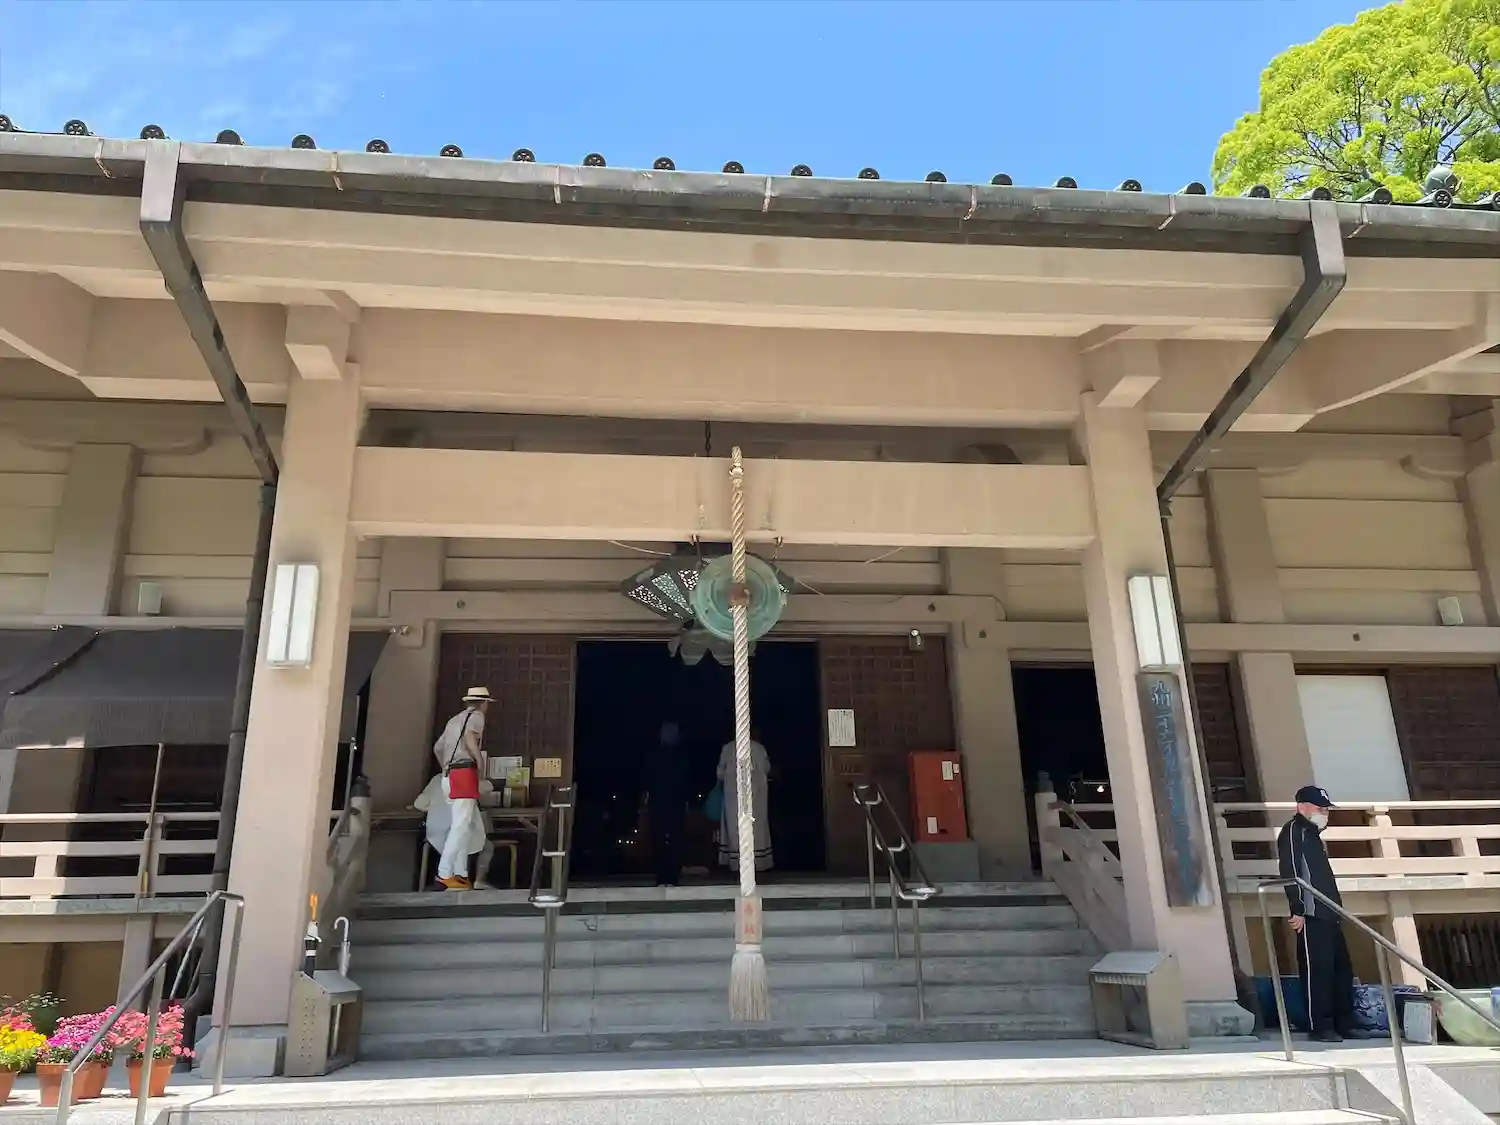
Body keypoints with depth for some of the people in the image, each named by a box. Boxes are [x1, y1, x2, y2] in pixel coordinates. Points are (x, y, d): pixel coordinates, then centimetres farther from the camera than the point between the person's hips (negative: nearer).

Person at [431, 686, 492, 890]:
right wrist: (481, 764, -14)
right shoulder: (477, 716, 1)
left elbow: (437, 747, 27)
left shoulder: (455, 720, 23)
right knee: (460, 826, -11)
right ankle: (445, 873, -17)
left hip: (449, 777, 8)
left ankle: (460, 874, 6)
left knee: (475, 827, 10)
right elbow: (470, 738, -20)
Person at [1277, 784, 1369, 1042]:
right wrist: (1297, 910, -21)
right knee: (1318, 970, -7)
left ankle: (1345, 1024, 18)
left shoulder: (1312, 833, 22)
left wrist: (1336, 907, 20)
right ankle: (1320, 1027, -2)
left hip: (1328, 914, 10)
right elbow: (1291, 873, -17)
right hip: (1310, 916, -10)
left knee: (1342, 969, 12)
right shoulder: (1293, 831, -8)